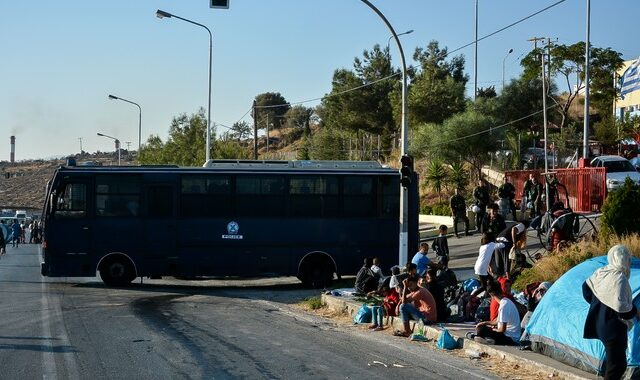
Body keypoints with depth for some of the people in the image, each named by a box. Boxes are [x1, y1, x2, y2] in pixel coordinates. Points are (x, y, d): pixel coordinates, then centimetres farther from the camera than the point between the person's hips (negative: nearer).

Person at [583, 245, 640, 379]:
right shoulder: (620, 278, -23)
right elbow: (620, 307, -28)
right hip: (613, 327, -9)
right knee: (617, 364, -3)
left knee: (612, 359, 22)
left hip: (600, 322, 9)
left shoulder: (601, 272, 2)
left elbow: (586, 287, 16)